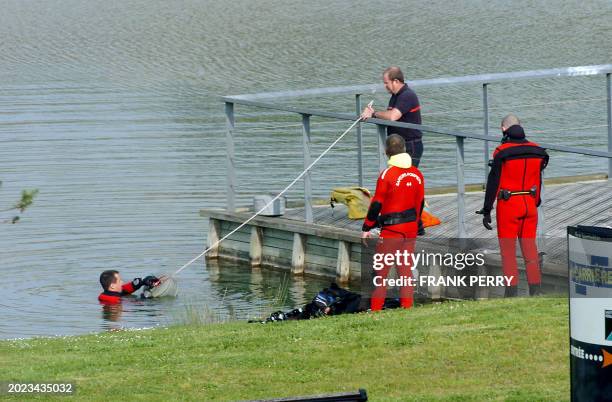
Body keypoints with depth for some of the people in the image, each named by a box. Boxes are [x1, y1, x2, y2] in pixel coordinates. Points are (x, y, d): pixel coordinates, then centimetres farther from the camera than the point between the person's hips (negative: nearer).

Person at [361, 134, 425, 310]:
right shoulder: (417, 174, 4)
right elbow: (420, 203, 12)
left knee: (381, 269, 0)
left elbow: (376, 204, -12)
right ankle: (407, 305, 10)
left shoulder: (387, 174, -15)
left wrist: (366, 228, -4)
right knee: (405, 268, 11)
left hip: (391, 229, -6)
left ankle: (375, 309, 0)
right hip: (411, 229, 6)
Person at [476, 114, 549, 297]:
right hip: (529, 203, 4)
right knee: (529, 246, 11)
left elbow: (493, 182, -10)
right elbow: (538, 181, 11)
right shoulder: (536, 151, 3)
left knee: (508, 248, 3)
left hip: (508, 206, -4)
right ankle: (535, 288, 11)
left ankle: (511, 290, 1)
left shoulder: (502, 152, -12)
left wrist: (486, 211, -6)